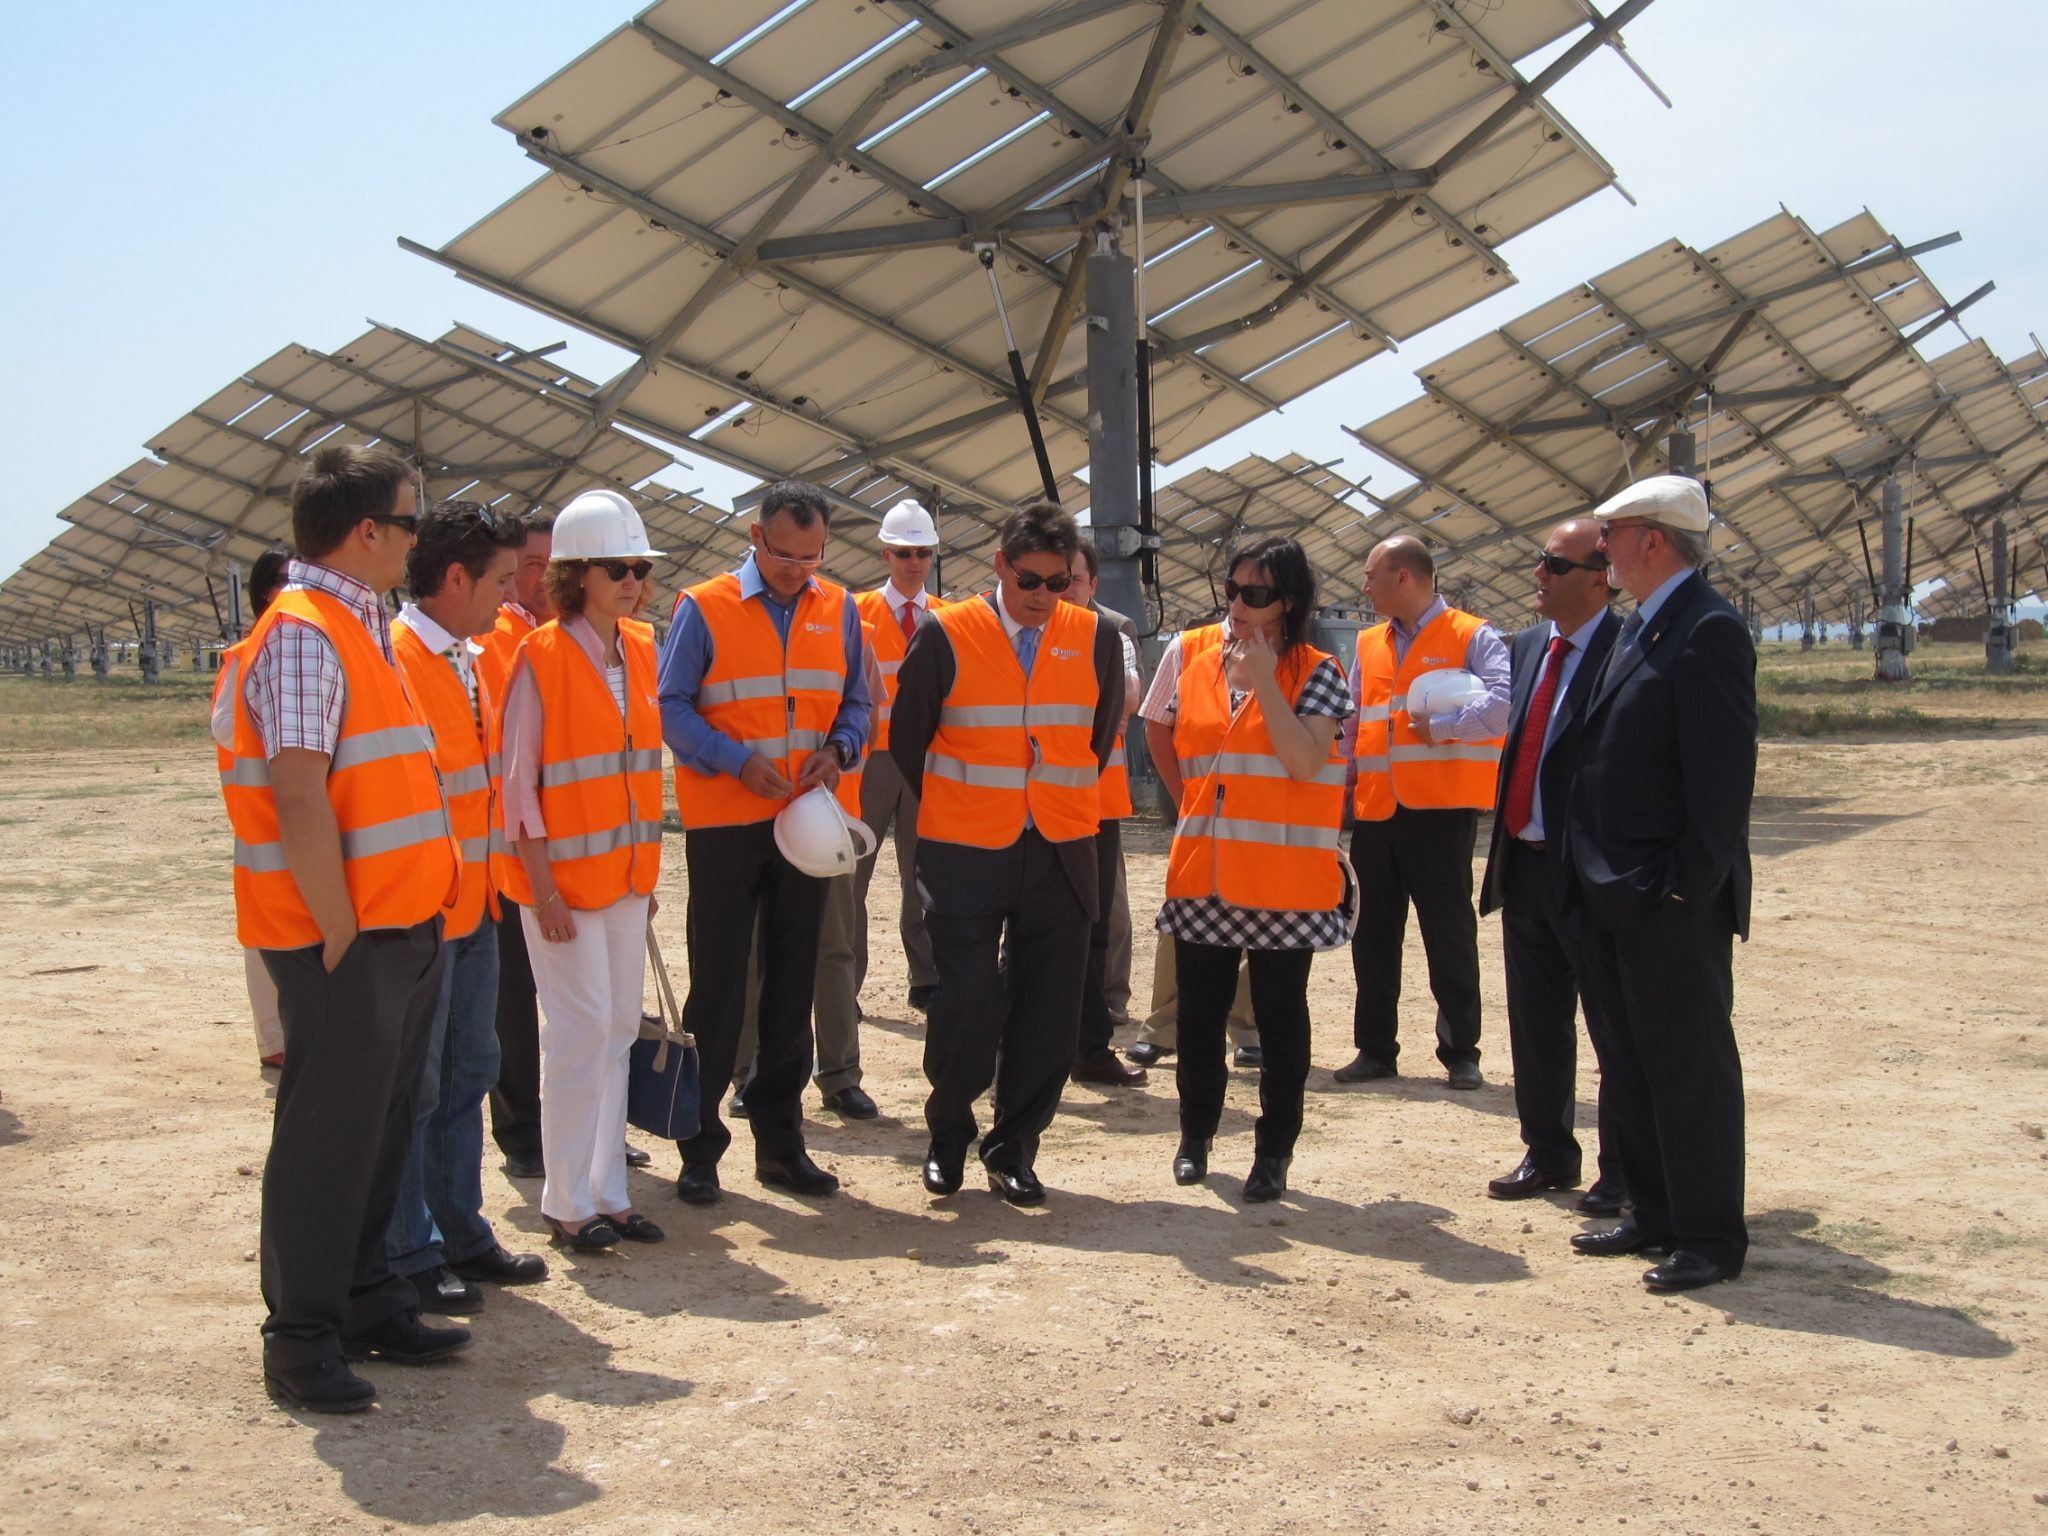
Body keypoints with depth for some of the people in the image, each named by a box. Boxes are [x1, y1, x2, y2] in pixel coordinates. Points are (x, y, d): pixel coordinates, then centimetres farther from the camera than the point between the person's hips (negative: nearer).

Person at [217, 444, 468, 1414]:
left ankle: (367, 1304, 27)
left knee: (380, 1127, 16)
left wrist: (410, 920, 14)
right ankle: (301, 1340, 10)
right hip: (345, 940, -9)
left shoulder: (358, 627, 15)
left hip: (399, 933, 9)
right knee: (326, 1134, -1)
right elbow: (297, 795, -22)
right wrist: (340, 933, -19)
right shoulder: (304, 633, -15)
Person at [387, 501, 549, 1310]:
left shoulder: (470, 661, 12)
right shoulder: (394, 658, -17)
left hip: (473, 905, 9)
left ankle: (461, 1234, 27)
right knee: (413, 1087, 1)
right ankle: (410, 1254, 12)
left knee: (469, 1071, 15)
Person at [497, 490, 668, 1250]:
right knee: (580, 1030, -4)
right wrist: (542, 888, -14)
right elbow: (517, 780, -12)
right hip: (564, 874, -6)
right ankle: (568, 1202, 8)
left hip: (626, 873, 7)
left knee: (620, 1029, 10)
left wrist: (647, 868, 12)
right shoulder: (540, 656, -11)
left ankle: (607, 1191, 19)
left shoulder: (640, 651, 8)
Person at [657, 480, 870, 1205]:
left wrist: (837, 750, -9)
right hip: (725, 822, -4)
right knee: (718, 985, 1)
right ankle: (701, 1145, 10)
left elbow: (855, 702, 11)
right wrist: (737, 761, -18)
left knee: (794, 981, 9)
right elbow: (671, 706, -6)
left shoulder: (839, 609, 7)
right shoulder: (704, 608, -5)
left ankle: (780, 1140, 18)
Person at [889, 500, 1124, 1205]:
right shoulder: (947, 636, -4)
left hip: (1060, 855, 3)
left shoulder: (1095, 638, 3)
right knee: (966, 1000, -4)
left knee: (1048, 1011, 4)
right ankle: (949, 1135, 20)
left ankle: (1014, 1148, 19)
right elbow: (907, 737, 5)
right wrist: (950, 810, 9)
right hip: (965, 855, -2)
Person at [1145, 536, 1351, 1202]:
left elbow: (1307, 761, -20)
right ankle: (1196, 1135, 28)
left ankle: (1274, 1152, 15)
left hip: (1283, 878, -3)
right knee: (1199, 1009, 11)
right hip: (1202, 871, 3)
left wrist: (1264, 682, -19)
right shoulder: (1189, 653, 4)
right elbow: (1157, 729, 21)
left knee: (1280, 1016, 5)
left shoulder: (1316, 674, -5)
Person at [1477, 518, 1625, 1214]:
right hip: (1525, 863, 8)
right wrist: (1506, 843, 8)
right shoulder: (1527, 647, 11)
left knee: (1613, 1028, 4)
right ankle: (1548, 1154, 29)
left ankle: (1624, 1173, 15)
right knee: (1535, 1025, 16)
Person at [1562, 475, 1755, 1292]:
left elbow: (1725, 770, -20)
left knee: (1692, 1066, -1)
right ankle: (1653, 1213, 28)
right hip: (1613, 893, 10)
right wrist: (1593, 875, 14)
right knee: (1632, 1064, 17)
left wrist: (1691, 881, -20)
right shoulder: (1638, 627, 15)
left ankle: (1711, 1235, 9)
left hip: (1672, 899, -10)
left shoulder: (1709, 630, -15)